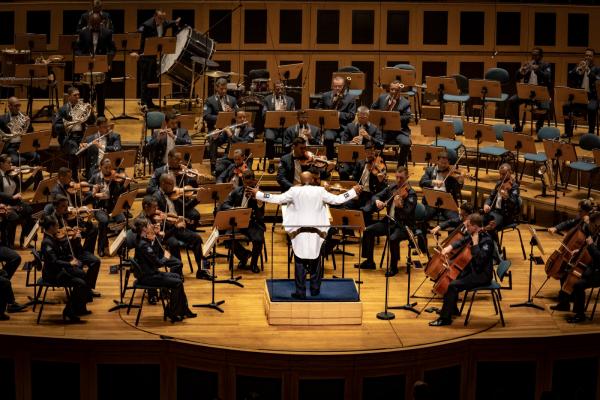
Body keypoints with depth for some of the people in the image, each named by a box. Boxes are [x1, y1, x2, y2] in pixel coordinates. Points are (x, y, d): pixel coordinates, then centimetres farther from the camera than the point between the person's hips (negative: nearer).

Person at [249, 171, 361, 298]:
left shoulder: (295, 191, -6)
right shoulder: (320, 191, -3)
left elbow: (277, 199, -6)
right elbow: (337, 199, 0)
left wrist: (257, 194, 2)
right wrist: (354, 191, 12)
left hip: (299, 230, -1)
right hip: (316, 230, 1)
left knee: (300, 262, 3)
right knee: (315, 260, 15)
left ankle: (300, 292, 1)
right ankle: (315, 289, 22)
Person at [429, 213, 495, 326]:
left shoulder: (487, 240, -24)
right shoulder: (473, 235, 3)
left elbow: (480, 260, -34)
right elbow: (462, 241, 21)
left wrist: (475, 243, -30)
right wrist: (450, 246, 3)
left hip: (482, 275, -10)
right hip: (472, 270, 10)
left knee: (452, 285, -23)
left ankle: (445, 318, -15)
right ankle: (452, 309, 35)